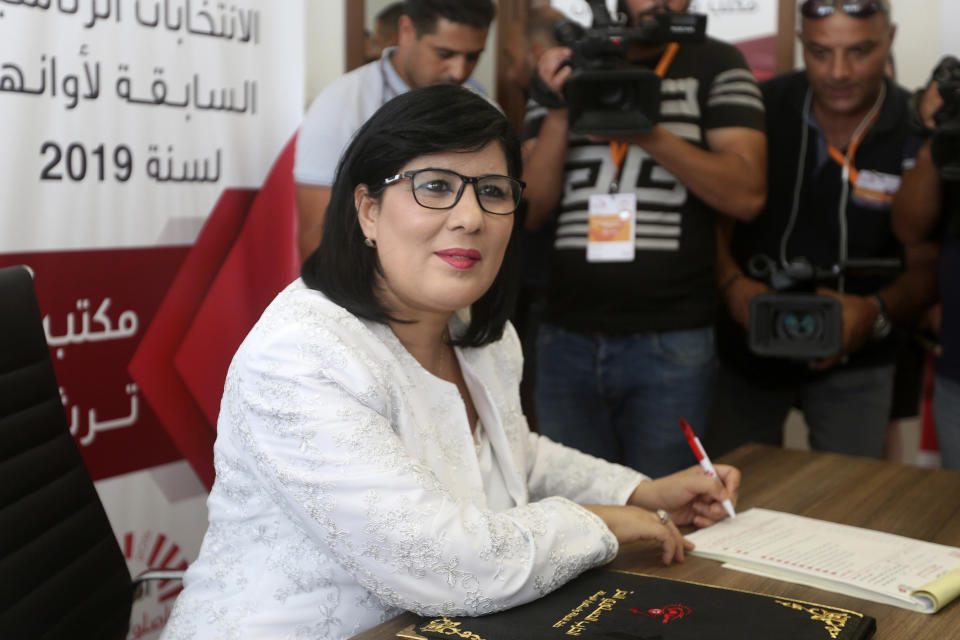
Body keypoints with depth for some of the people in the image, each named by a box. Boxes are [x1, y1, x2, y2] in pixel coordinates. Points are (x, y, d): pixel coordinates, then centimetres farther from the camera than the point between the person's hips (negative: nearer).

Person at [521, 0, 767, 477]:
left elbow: (747, 194, -7)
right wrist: (560, 111, -8)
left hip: (671, 343, -2)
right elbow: (531, 210, 5)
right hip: (566, 339, 2)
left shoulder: (716, 66, 5)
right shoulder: (567, 66, 11)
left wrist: (648, 133, -18)